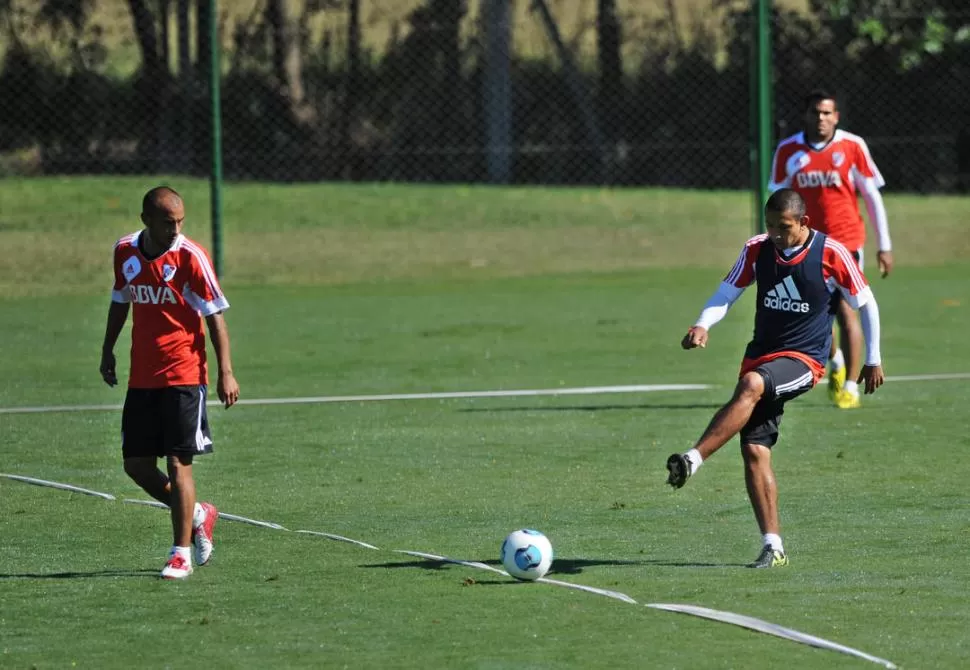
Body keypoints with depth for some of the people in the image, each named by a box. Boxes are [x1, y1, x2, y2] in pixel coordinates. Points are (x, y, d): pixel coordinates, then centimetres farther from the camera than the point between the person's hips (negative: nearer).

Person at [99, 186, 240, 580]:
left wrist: (226, 373, -14)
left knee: (178, 463, -7)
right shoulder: (125, 252, 3)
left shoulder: (190, 257, -11)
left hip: (184, 377, -5)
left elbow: (215, 317, -9)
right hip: (141, 379, 5)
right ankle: (197, 515, 29)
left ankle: (181, 554, 1)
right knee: (136, 465, 6)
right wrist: (108, 351, 23)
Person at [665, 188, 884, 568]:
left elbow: (866, 304, 3)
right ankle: (773, 546, -3)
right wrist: (702, 325, -18)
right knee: (754, 451, -8)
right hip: (761, 355, 5)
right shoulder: (757, 250, 1)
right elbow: (726, 294, 3)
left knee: (750, 386, -36)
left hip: (803, 360, -5)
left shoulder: (831, 254, -9)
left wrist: (873, 360, 6)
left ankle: (693, 460, -43)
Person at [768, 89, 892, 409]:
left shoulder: (852, 147, -4)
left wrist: (884, 246, -1)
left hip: (846, 241, -3)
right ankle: (836, 362, 38)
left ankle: (850, 387, -4)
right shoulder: (787, 151, 1)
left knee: (846, 312, -11)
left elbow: (872, 197, 1)